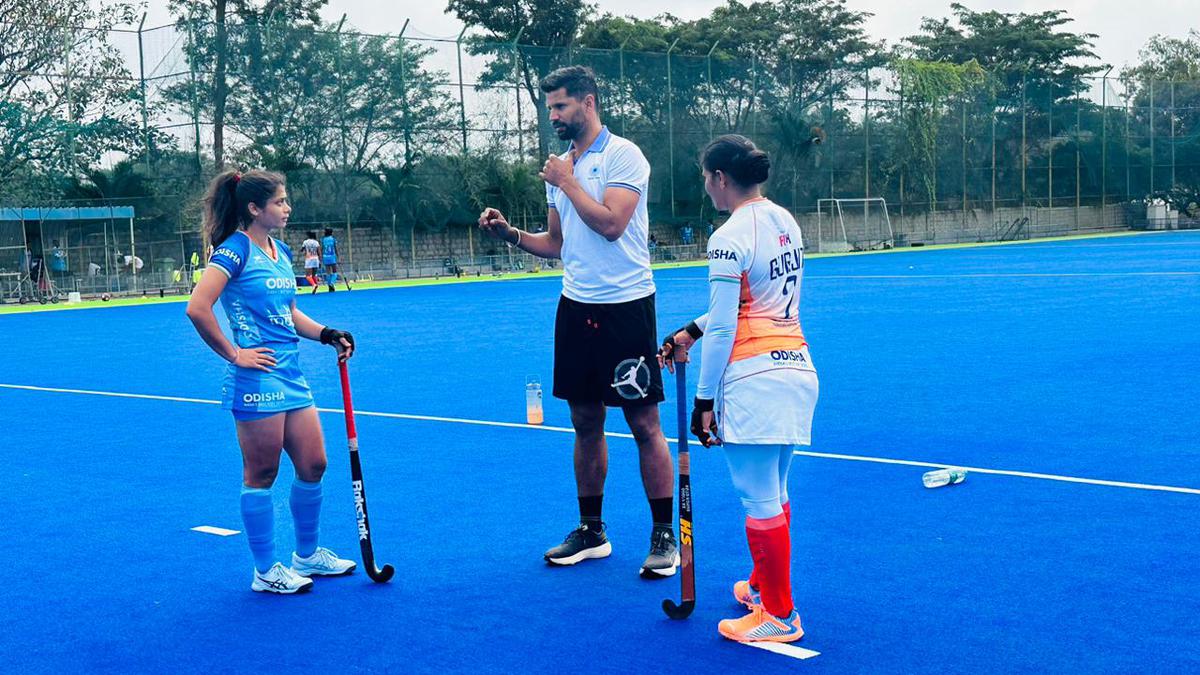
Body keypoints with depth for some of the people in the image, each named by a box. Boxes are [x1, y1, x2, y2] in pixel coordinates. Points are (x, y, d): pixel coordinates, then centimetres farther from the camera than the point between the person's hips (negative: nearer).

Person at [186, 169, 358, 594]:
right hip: (256, 380, -8)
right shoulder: (235, 249, -12)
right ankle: (266, 572, 14)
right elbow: (197, 309, -21)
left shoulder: (281, 251, 13)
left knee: (313, 465, 12)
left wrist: (328, 335, 10)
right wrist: (233, 354, -15)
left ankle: (307, 555, 29)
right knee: (261, 475, 2)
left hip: (290, 376, 9)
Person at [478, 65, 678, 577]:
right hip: (576, 306, 7)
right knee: (586, 423, 11)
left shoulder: (622, 155, -8)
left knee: (644, 424, -2)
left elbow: (610, 224, -21)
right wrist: (510, 233, 3)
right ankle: (591, 531, 22)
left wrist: (567, 182, -10)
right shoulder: (561, 167, 14)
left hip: (625, 305, -7)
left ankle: (664, 535, 8)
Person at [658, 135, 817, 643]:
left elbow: (723, 328, -14)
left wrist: (704, 399, -7)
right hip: (798, 368, 9)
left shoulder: (729, 239, -14)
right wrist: (691, 332, 23)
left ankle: (779, 615, 11)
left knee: (760, 501, 1)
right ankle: (764, 586, 35)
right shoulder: (784, 221, 12)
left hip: (754, 378, -9)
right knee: (774, 495, 21)